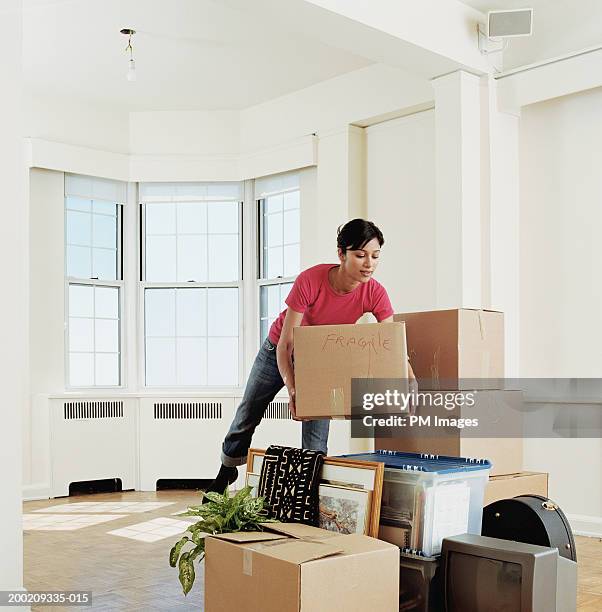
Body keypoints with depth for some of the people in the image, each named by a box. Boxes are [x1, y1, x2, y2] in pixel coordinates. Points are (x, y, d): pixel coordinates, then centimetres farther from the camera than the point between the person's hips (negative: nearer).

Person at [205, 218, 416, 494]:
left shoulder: (374, 293, -29)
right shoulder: (310, 280, -37)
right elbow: (285, 344, -33)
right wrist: (292, 390, -46)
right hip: (280, 348, -1)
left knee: (316, 437, -10)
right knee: (248, 415, 14)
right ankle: (226, 472, 42)